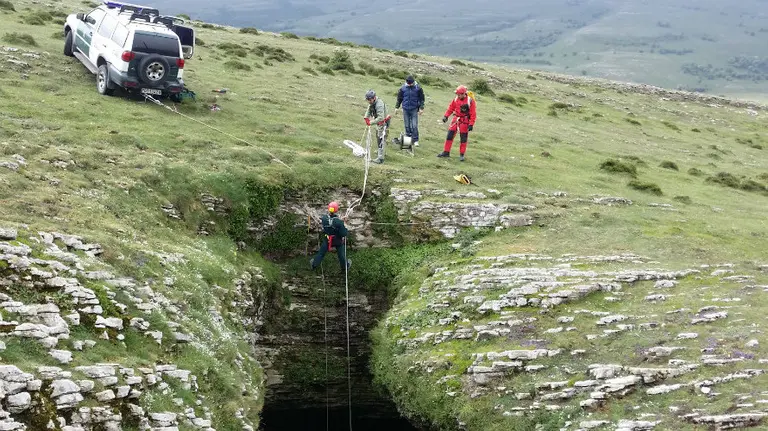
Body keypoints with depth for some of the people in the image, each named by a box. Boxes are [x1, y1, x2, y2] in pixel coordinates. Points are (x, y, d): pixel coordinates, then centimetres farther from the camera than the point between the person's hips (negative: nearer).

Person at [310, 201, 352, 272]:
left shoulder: (324, 218, -26)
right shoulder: (339, 222, -36)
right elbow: (343, 233, -28)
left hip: (327, 240, 3)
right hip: (338, 240, -3)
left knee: (321, 252, 24)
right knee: (341, 254, 23)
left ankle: (314, 264, 42)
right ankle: (345, 266, 46)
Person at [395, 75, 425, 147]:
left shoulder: (418, 88, -4)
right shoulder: (403, 88, -1)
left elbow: (422, 98, 3)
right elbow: (399, 98, 11)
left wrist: (421, 108, -1)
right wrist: (397, 107, 9)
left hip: (414, 109, -2)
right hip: (405, 109, 2)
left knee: (414, 125, -7)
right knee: (407, 125, 7)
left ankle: (415, 140, -1)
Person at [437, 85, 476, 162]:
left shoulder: (470, 101, -14)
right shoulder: (456, 99, 1)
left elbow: (473, 114, -13)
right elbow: (451, 108, 11)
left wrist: (471, 124, -16)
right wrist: (446, 116, 0)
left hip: (464, 121, -5)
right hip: (456, 119, 5)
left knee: (463, 138, 2)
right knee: (450, 135, 4)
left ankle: (461, 155, 13)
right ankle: (446, 152, 12)